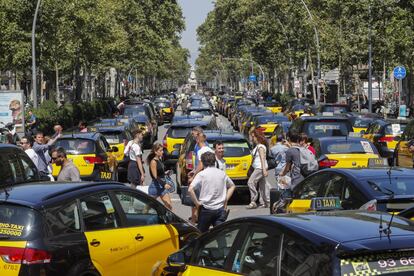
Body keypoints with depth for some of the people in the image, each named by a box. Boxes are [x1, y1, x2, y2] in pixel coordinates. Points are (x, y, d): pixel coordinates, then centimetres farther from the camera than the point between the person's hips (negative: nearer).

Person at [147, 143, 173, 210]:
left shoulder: (159, 160, 10)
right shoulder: (153, 162, -15)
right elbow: (155, 177, -20)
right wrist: (164, 184, -27)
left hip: (162, 186, 8)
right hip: (155, 186, -8)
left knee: (169, 206, 0)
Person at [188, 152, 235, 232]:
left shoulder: (202, 174, -7)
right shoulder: (222, 173, 7)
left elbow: (190, 189, -18)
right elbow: (232, 186, 22)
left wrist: (197, 203, -8)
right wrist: (226, 200, 18)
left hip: (206, 209, -3)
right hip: (220, 209, 3)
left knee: (201, 232, 13)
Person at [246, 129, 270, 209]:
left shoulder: (260, 146, -13)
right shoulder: (257, 146, 17)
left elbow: (262, 158, -20)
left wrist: (264, 169, -25)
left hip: (260, 168, -10)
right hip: (258, 168, 10)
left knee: (251, 182, -15)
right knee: (263, 184, 11)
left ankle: (253, 202, -15)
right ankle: (267, 202, 15)